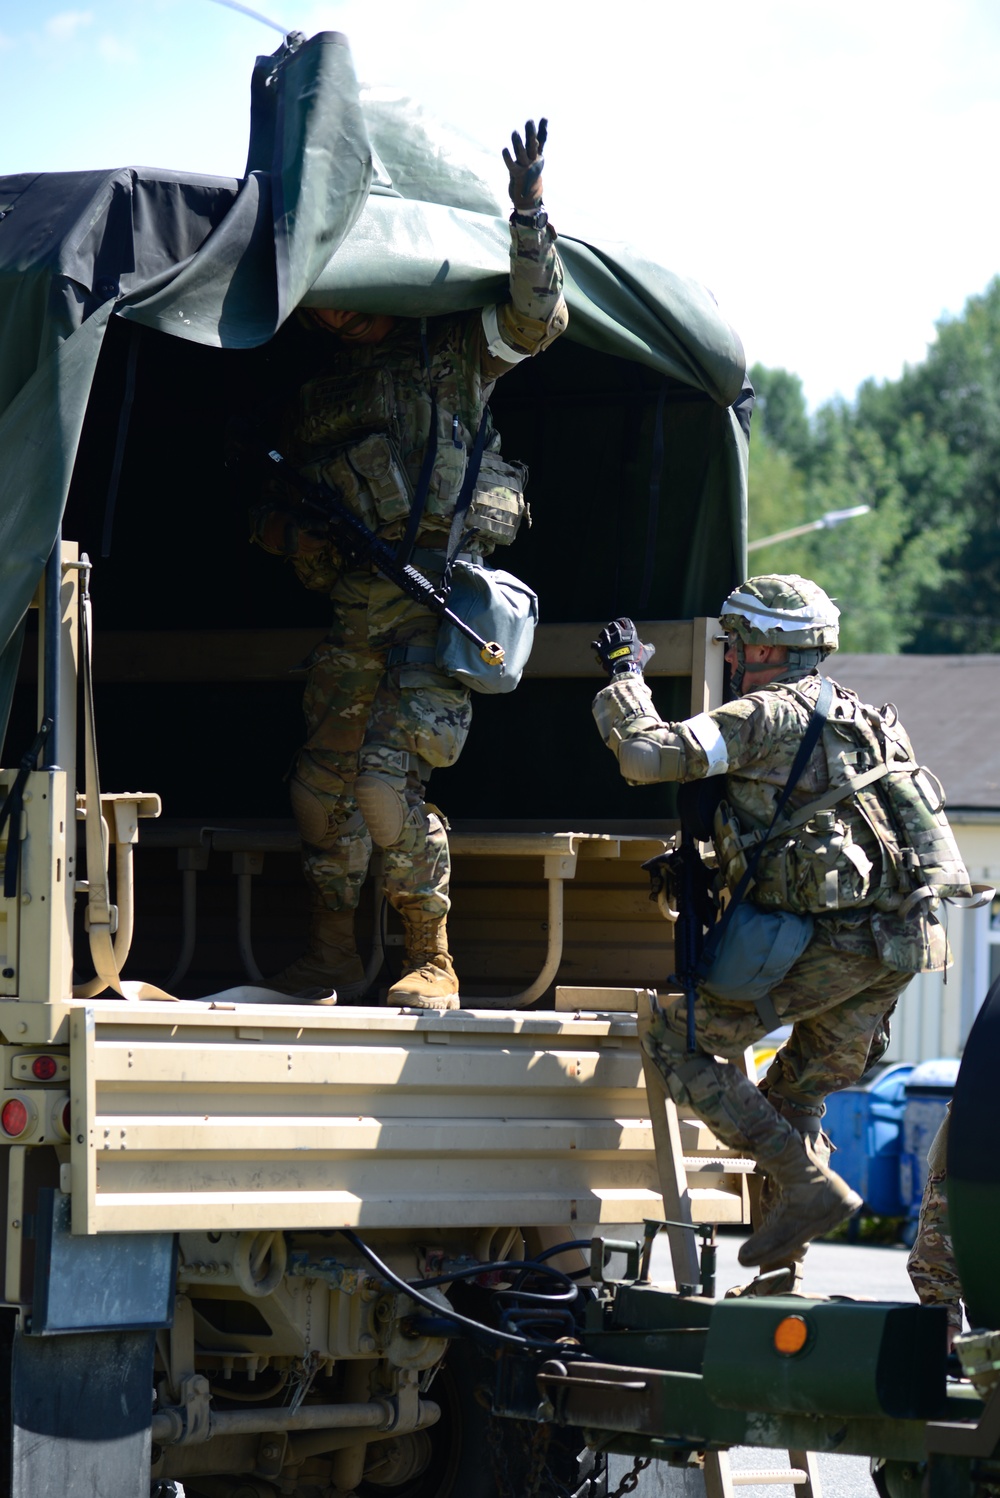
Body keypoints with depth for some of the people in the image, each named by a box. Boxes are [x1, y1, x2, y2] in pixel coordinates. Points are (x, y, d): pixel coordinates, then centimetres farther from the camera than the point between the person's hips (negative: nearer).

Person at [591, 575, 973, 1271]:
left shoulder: (768, 714, -6)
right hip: (904, 942, 8)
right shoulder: (863, 718, 21)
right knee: (794, 1101, 19)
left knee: (680, 1039, 4)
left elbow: (649, 755, -13)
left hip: (831, 942, -8)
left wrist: (625, 674, 2)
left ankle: (810, 1184, -5)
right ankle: (780, 1270, 16)